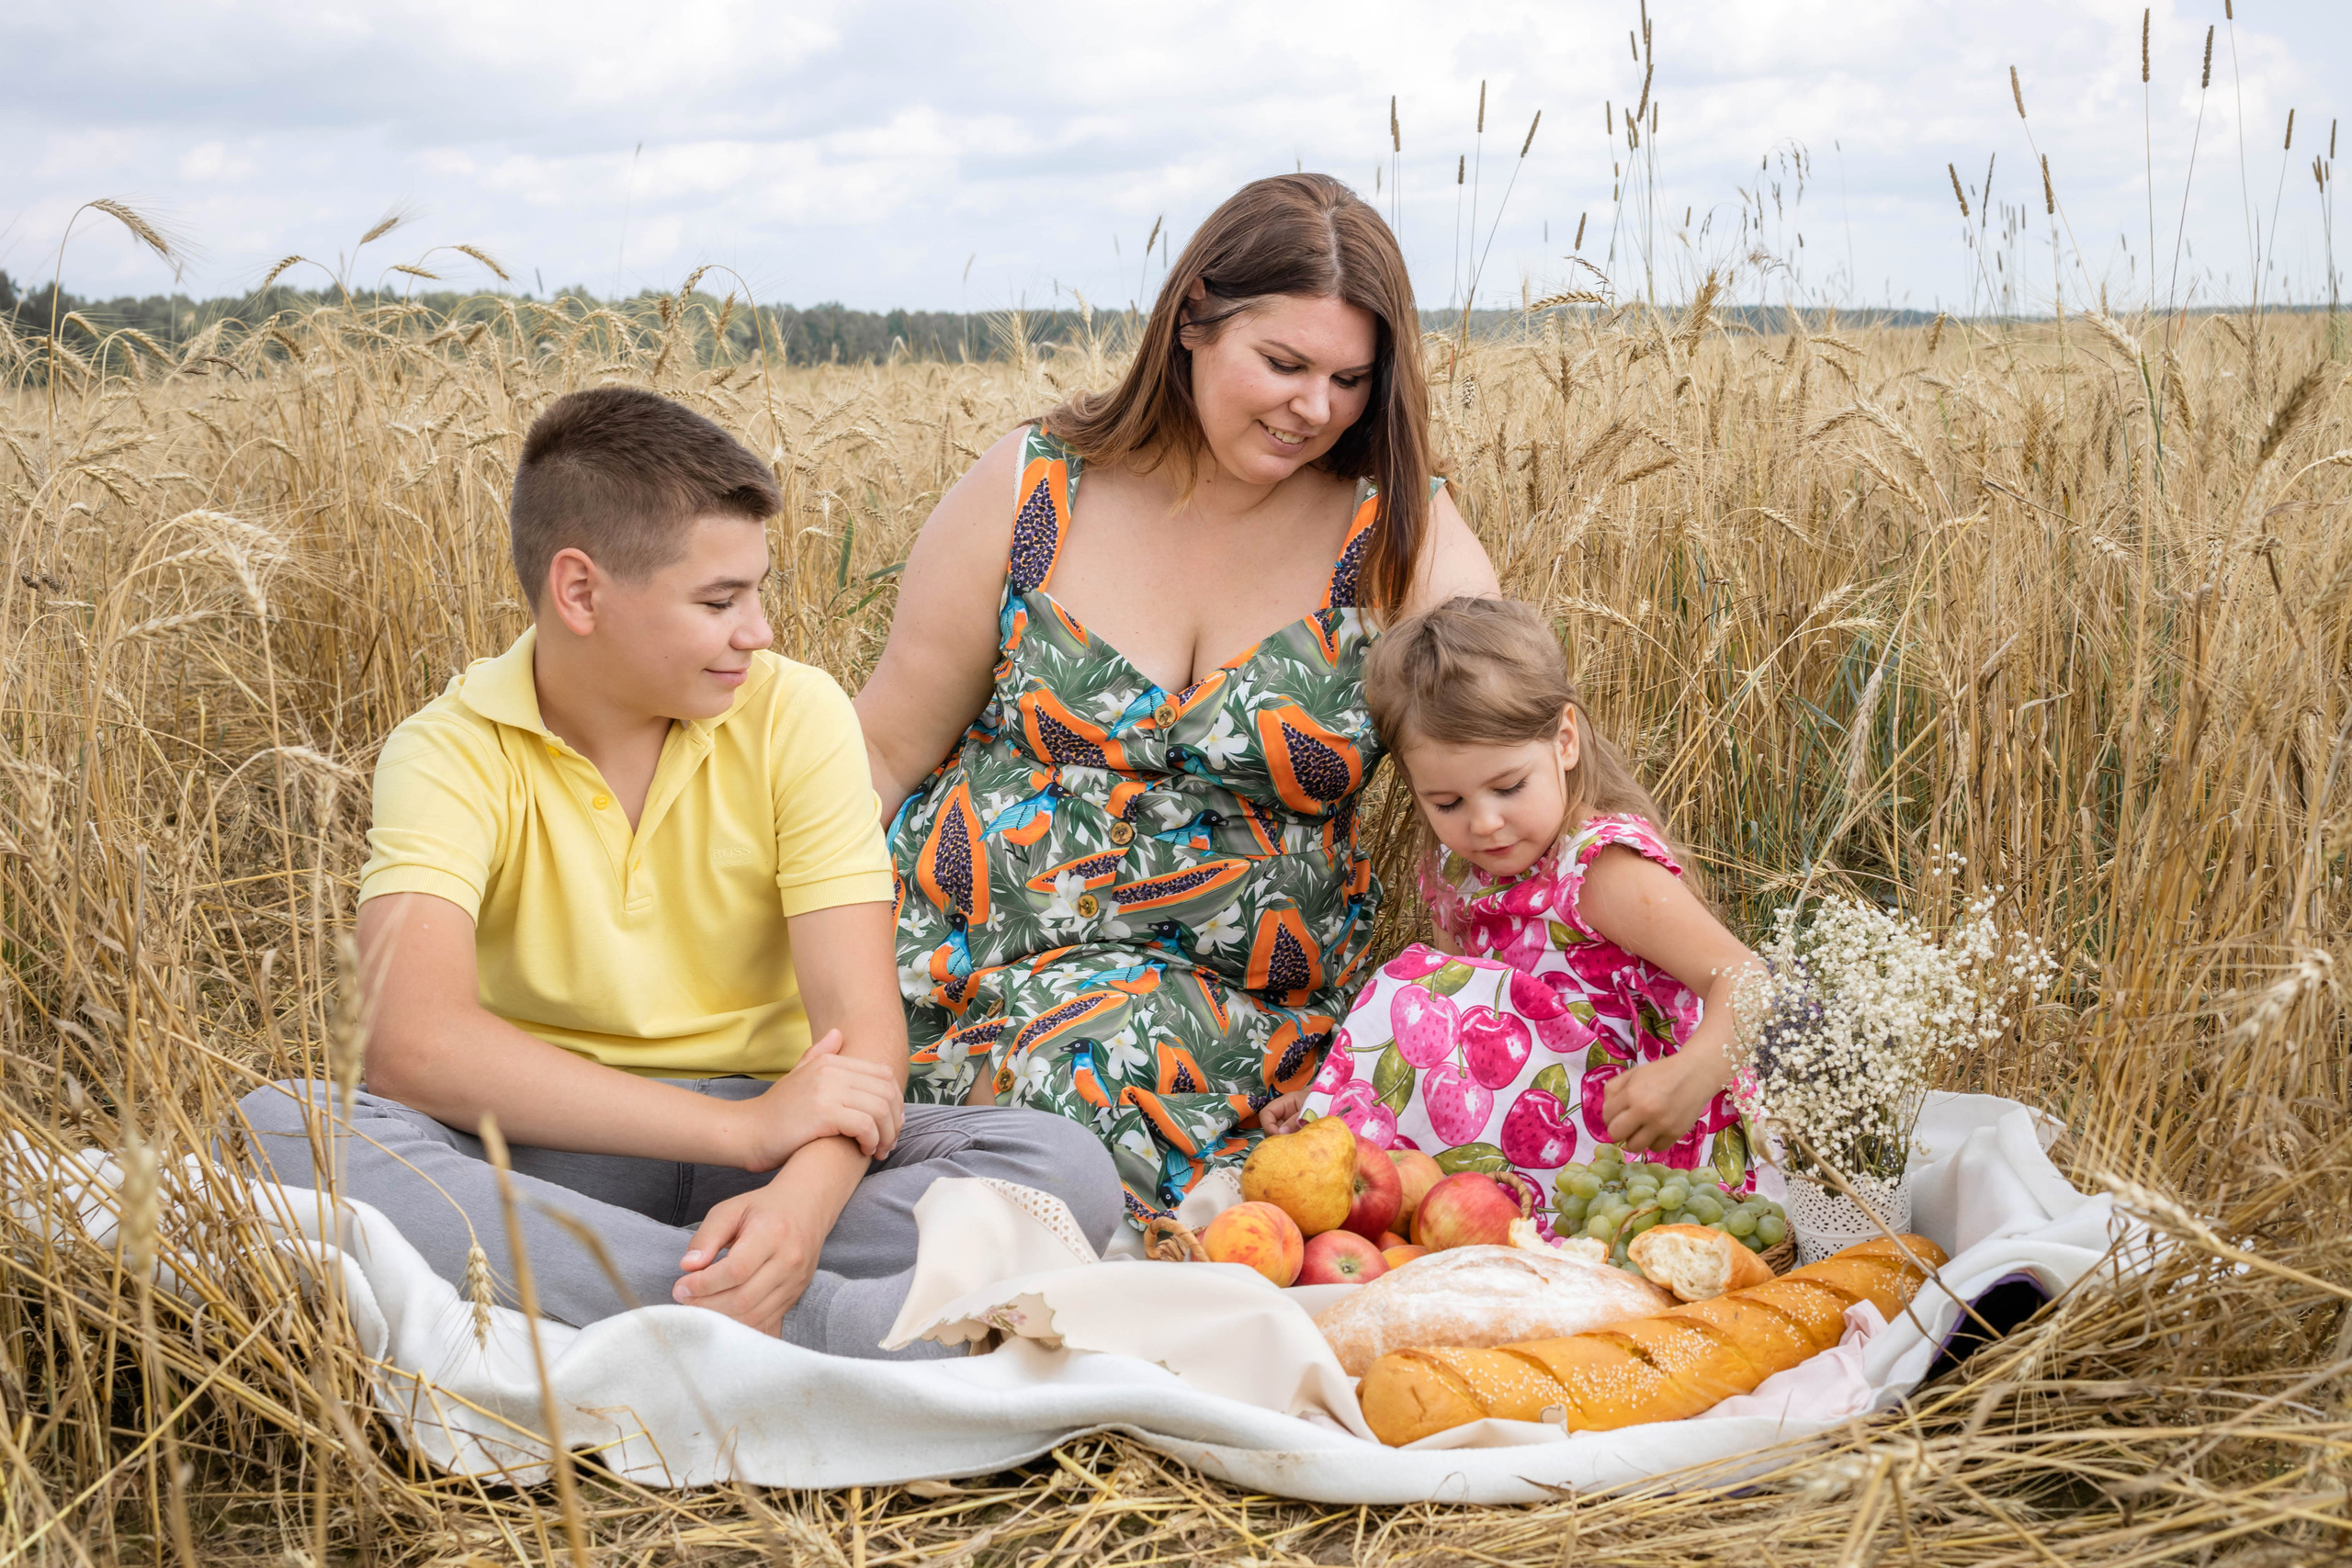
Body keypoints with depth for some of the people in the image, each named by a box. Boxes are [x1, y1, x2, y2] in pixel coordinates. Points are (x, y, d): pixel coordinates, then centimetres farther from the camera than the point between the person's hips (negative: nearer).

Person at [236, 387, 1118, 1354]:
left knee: (1065, 1166, -23)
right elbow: (416, 1042, -24)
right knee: (275, 1128, -31)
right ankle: (828, 1322, -36)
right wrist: (746, 1125, -28)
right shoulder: (452, 753, -7)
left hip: (772, 1140, 1)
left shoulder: (795, 716, -2)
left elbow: (861, 1028, -11)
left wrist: (802, 1200, -34)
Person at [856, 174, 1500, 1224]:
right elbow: (884, 747, 7)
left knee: (1095, 1062, -31)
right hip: (964, 938, 1)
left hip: (1236, 994, -1)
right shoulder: (1031, 491, 1)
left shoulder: (1399, 538, 0)